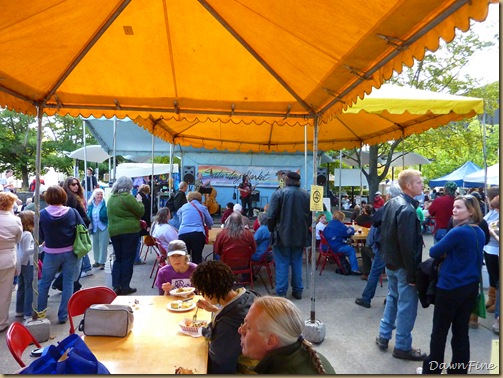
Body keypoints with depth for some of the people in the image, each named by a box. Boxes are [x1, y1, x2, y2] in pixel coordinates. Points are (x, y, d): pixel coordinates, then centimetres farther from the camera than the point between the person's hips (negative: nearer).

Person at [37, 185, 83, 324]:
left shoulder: (42, 214, -11)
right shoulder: (72, 212, -11)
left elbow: (40, 237, 0)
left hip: (51, 254, 0)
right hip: (70, 253, 0)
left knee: (44, 282, 20)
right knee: (68, 283, 10)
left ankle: (40, 311, 31)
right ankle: (63, 315, 15)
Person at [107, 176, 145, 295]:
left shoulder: (111, 198, 10)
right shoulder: (127, 197, -13)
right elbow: (140, 212, -9)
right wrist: (139, 202, 10)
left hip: (114, 232, 7)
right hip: (129, 231, -7)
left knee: (118, 259, 14)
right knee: (127, 259, 2)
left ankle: (116, 286, 13)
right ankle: (125, 287, 6)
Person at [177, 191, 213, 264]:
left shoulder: (183, 207, 20)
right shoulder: (203, 207, 14)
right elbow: (210, 223, 17)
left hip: (183, 233, 2)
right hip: (198, 234, -1)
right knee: (197, 257, 4)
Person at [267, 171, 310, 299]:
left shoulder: (279, 193, -10)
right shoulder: (306, 195, 4)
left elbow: (271, 216, -12)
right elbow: (310, 216, 9)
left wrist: (272, 230, 3)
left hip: (282, 235, -4)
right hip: (300, 236, 4)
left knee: (282, 264, 3)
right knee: (297, 263, 15)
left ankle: (281, 293, 6)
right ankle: (298, 291, 21)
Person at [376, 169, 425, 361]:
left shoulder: (391, 203, 6)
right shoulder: (408, 209, -23)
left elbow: (384, 233, 13)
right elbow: (407, 245, -25)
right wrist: (412, 273, -20)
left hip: (391, 262, 9)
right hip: (403, 265, -9)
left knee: (392, 298, 22)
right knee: (407, 306, 4)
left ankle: (383, 337, 32)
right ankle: (402, 347, 17)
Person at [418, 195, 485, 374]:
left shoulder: (458, 232, -21)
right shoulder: (480, 233, 5)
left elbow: (433, 252, -15)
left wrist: (444, 252, 4)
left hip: (450, 288, -7)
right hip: (471, 287, 8)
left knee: (439, 332, 7)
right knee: (461, 332, 16)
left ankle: (432, 370, 21)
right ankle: (459, 371, 27)